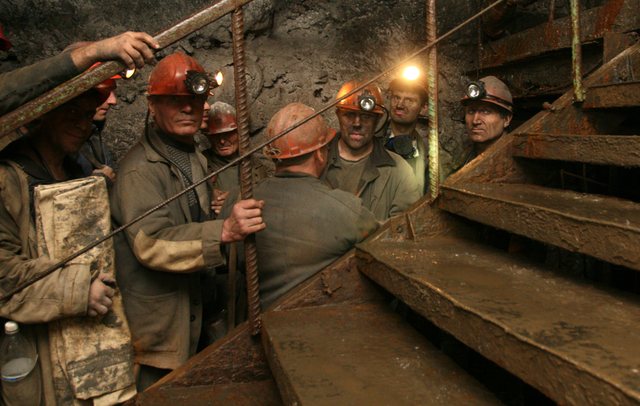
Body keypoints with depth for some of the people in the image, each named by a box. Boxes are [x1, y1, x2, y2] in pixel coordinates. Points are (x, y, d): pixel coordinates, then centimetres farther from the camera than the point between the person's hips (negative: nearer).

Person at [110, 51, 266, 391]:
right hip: (154, 310, -8)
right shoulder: (140, 168, -20)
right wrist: (224, 231, -42)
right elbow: (150, 241, -33)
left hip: (188, 306, 9)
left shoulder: (195, 158, 11)